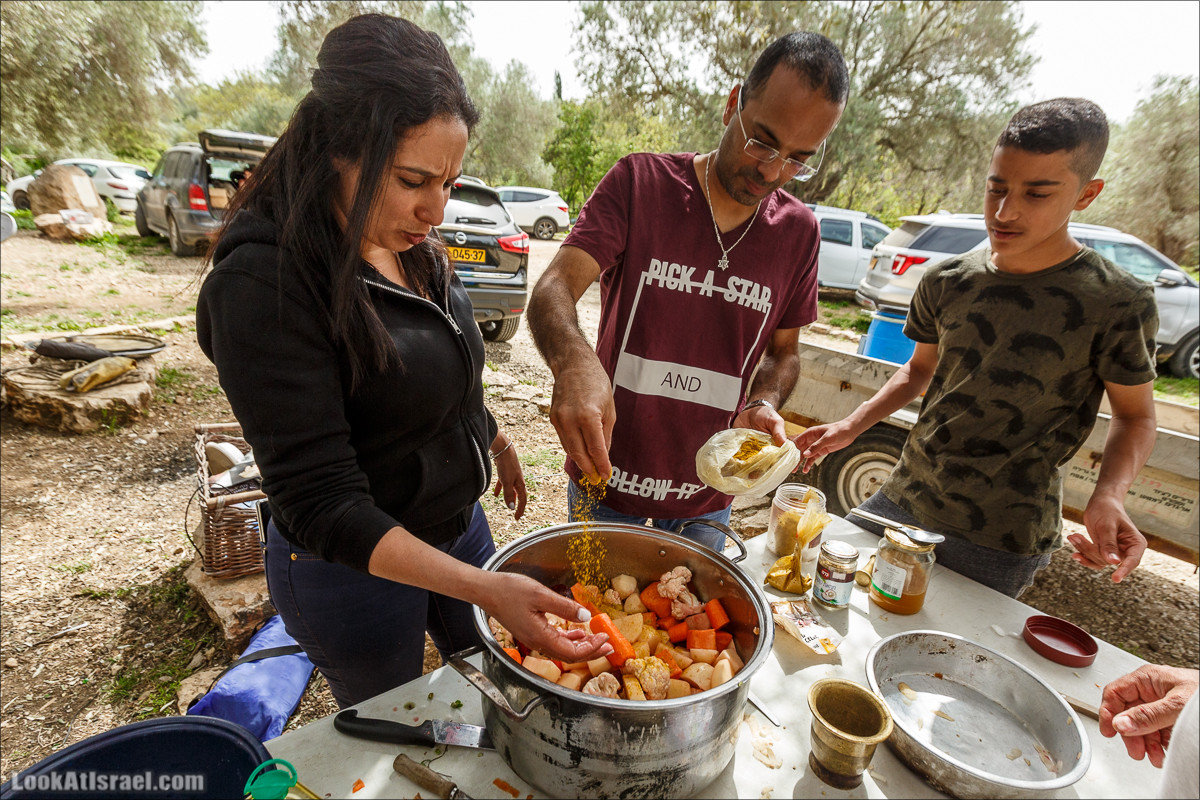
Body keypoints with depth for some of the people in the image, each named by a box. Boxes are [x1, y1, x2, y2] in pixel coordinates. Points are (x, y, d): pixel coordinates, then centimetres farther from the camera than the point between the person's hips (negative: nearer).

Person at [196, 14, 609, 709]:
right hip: (351, 570, -6)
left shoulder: (410, 244, -5)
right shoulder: (263, 281, -28)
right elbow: (322, 506, -29)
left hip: (458, 521, 7)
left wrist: (496, 440, 21)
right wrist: (484, 589, -37)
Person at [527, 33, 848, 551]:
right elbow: (552, 291, -21)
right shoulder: (641, 181, -11)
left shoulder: (798, 231, -1)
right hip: (607, 473, -2)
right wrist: (574, 362, -43)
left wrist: (763, 404, -13)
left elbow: (783, 352, 9)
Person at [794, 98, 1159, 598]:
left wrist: (1108, 496, -20)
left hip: (1002, 542, -3)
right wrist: (852, 426, 0)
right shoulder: (946, 281, -1)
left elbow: (1135, 415, -1)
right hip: (902, 501, 4)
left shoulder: (1117, 303, -11)